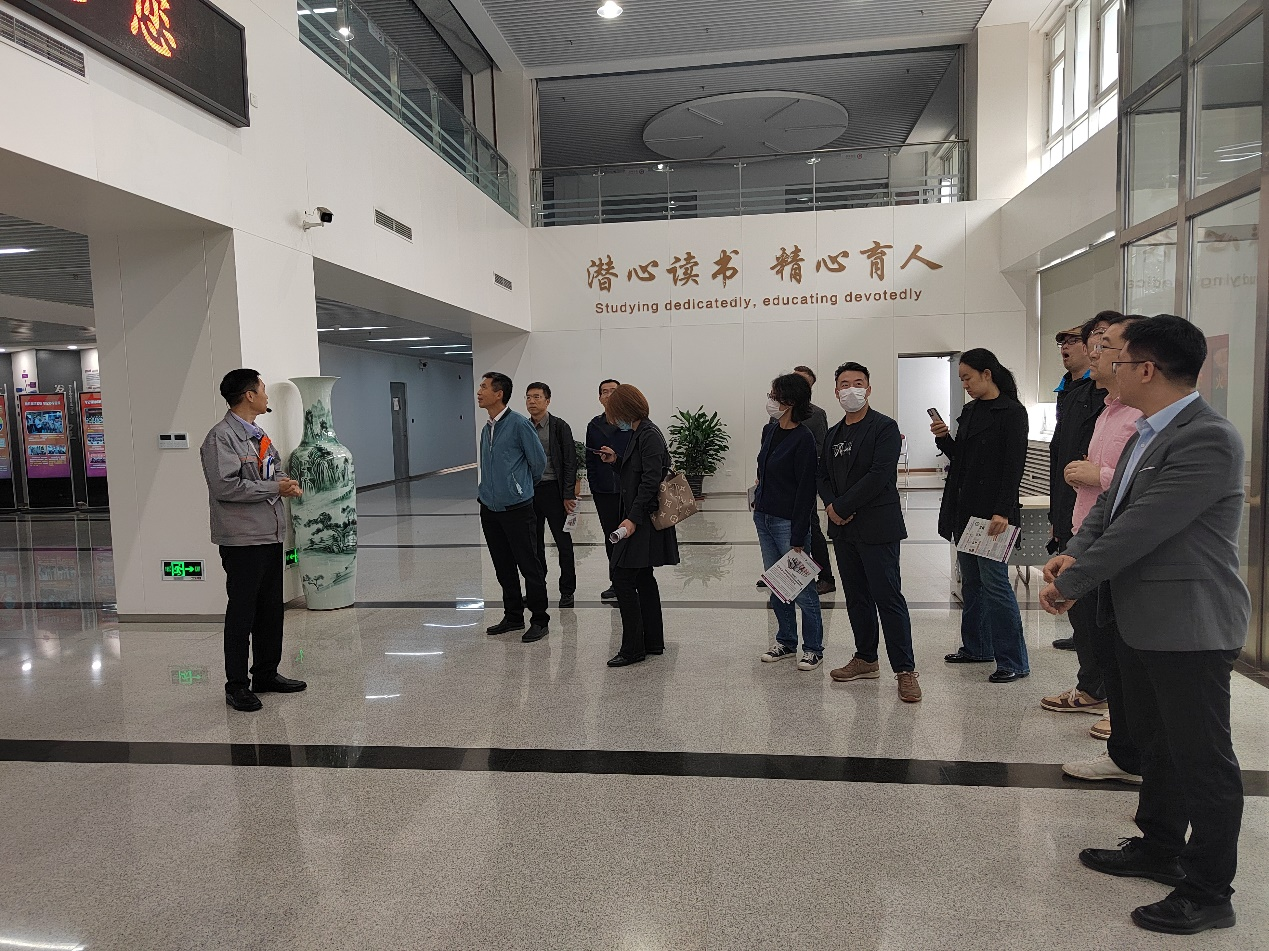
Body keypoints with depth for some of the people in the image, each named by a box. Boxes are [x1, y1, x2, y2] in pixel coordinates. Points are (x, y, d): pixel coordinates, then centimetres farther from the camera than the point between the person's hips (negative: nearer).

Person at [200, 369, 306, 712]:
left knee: (272, 608, 15)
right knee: (241, 612, 0)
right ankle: (237, 686, 13)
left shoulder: (259, 435, 16)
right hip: (242, 539, -9)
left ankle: (266, 674, 28)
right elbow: (225, 486, -22)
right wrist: (274, 488, -17)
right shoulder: (221, 437, -13)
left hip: (270, 535, 9)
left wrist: (287, 482, -1)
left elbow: (275, 470, 22)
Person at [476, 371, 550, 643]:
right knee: (503, 567, 15)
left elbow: (539, 461, -5)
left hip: (517, 508, -7)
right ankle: (513, 616, 28)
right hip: (490, 508, 7)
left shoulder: (519, 424, -12)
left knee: (529, 566, 0)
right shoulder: (487, 428, 10)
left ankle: (539, 621, 11)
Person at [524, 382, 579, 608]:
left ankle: (567, 591, 13)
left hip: (553, 490, -4)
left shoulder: (559, 427, -5)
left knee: (563, 543, 3)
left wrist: (568, 495, -12)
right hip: (529, 491, 5)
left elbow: (570, 462, -7)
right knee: (534, 543, 12)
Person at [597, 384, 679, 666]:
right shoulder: (639, 434, 14)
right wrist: (616, 460, 8)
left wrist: (633, 518, -25)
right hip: (639, 519, 11)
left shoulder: (649, 436, -16)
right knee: (643, 579, 15)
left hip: (643, 521, -11)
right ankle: (653, 641, 25)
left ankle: (632, 648, -2)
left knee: (623, 579, -8)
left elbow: (650, 482, -22)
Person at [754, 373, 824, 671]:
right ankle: (786, 642, 28)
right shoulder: (769, 431, 9)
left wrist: (798, 537, -19)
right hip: (763, 517, 8)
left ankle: (813, 648, 16)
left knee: (801, 587, 1)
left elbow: (806, 490, -17)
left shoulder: (803, 439, -16)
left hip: (789, 521, -8)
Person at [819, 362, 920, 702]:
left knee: (888, 598, -6)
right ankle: (866, 660, 26)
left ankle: (905, 670, 2)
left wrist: (843, 507, -15)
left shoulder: (884, 428, -6)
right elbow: (823, 477, 14)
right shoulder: (834, 434, 16)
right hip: (843, 530, 7)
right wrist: (831, 506, -6)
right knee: (856, 598, 14)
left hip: (877, 527, -7)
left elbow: (878, 475, -17)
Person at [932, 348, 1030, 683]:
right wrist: (944, 438, 0)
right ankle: (977, 647, 26)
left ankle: (1013, 661, 3)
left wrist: (1003, 511, -22)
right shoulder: (969, 411, 14)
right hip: (964, 509, 8)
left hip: (991, 512, -8)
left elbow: (1013, 465, -15)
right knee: (971, 582, 14)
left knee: (994, 582, -6)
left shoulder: (1012, 413, -9)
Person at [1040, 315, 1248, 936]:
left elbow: (1142, 527, -25)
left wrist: (1072, 584, -18)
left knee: (1203, 759, 5)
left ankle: (1209, 893, 20)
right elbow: (1111, 505, 11)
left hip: (1189, 625, -10)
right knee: (1156, 744, 23)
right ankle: (1158, 848, 41)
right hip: (1140, 620, 10)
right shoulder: (1148, 433, 9)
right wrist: (1074, 556, -6)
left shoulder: (1208, 440, -22)